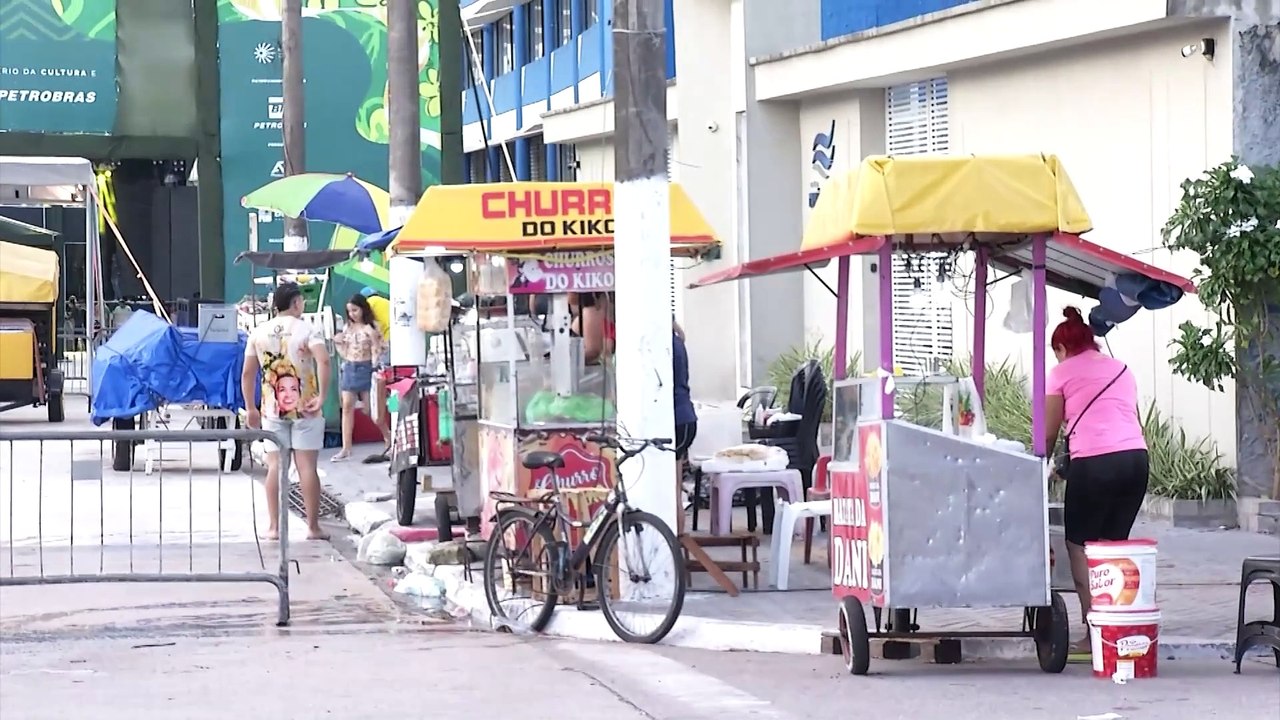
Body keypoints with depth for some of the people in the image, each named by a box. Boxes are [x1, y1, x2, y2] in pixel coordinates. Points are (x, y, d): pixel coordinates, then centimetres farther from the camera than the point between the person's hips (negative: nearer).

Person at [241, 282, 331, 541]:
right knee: (307, 467, 0)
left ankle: (274, 527, 4)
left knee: (275, 467, 4)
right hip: (304, 408, -3)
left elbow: (247, 373, 8)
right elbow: (323, 361, -21)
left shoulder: (259, 333, 7)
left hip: (272, 409, 3)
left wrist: (251, 408, 15)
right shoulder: (307, 329, -4)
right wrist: (322, 397, -17)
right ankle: (313, 526, 2)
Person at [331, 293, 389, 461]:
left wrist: (373, 338, -23)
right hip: (349, 368, 5)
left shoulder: (372, 327, -6)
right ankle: (346, 448, -1)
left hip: (365, 368, -5)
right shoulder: (348, 328, 10)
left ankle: (388, 437, 20)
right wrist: (337, 343, -2)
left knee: (370, 408, -2)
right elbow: (344, 353, 14)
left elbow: (377, 351, -8)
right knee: (347, 407, -1)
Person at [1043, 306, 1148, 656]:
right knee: (1114, 545, 12)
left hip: (1094, 462, -5)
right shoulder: (1121, 369, 23)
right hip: (1136, 457, 6)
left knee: (1079, 546, 5)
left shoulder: (1063, 373, 8)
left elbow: (1049, 433, 10)